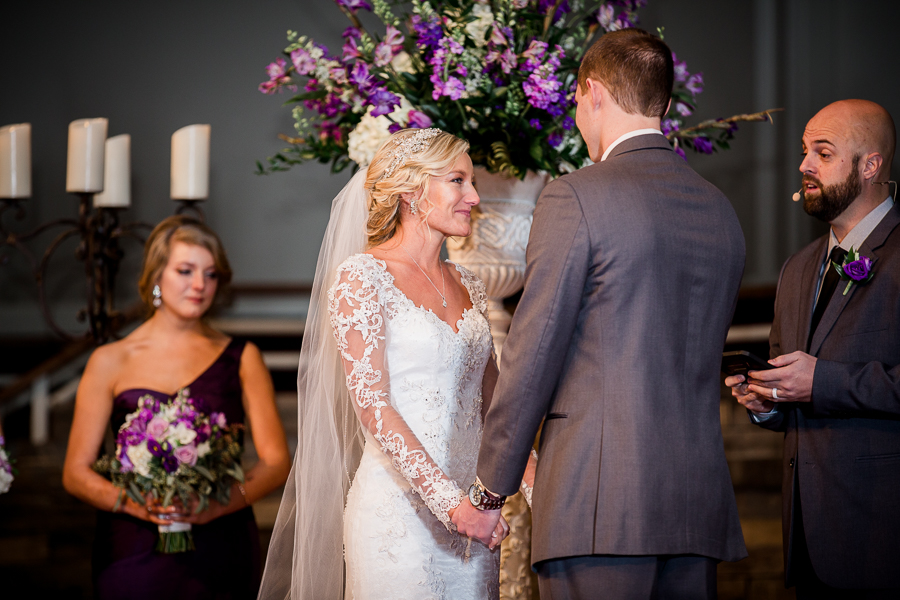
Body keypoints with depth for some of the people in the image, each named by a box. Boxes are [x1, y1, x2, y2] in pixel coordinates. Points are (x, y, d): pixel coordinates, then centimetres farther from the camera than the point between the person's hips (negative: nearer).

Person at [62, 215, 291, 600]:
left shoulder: (240, 358, 8)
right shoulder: (111, 362, 6)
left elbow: (276, 461, 2)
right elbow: (76, 473, 4)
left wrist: (222, 503, -16)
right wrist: (131, 503, -15)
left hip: (220, 553, 1)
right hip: (135, 551, -1)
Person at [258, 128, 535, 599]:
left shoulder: (468, 287, 13)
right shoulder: (362, 276, -7)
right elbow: (371, 404, -15)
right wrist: (446, 497, -23)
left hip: (471, 511, 6)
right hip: (398, 506, -6)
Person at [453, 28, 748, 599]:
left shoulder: (575, 198, -7)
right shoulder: (721, 210, 14)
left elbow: (533, 355, -8)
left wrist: (489, 490, -1)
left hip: (601, 500, -7)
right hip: (700, 494, 7)